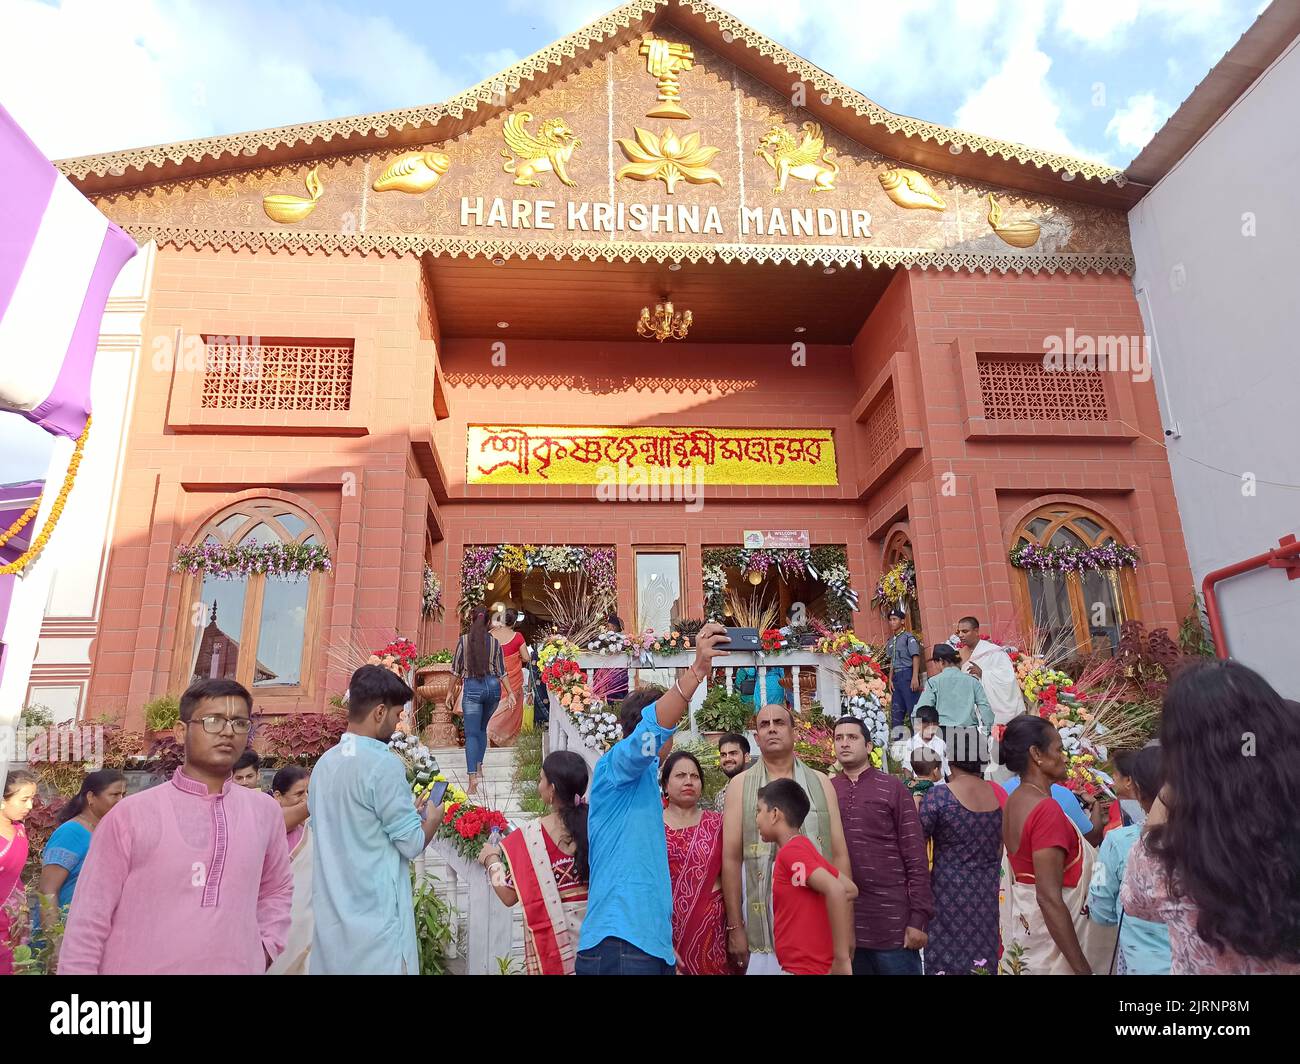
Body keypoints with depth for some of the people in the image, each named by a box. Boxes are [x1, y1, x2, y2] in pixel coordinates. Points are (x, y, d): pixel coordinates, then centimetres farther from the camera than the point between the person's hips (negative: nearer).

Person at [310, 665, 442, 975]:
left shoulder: (324, 763, 7)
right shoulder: (383, 763, -17)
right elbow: (412, 844, -12)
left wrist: (407, 812, 19)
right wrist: (433, 818, 7)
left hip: (331, 914, 8)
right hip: (375, 915, -8)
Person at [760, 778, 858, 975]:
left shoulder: (791, 851, -16)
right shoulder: (802, 847, 11)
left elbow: (835, 890, -29)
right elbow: (850, 890, 14)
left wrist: (841, 959, -25)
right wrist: (847, 946, 12)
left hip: (805, 968, -9)